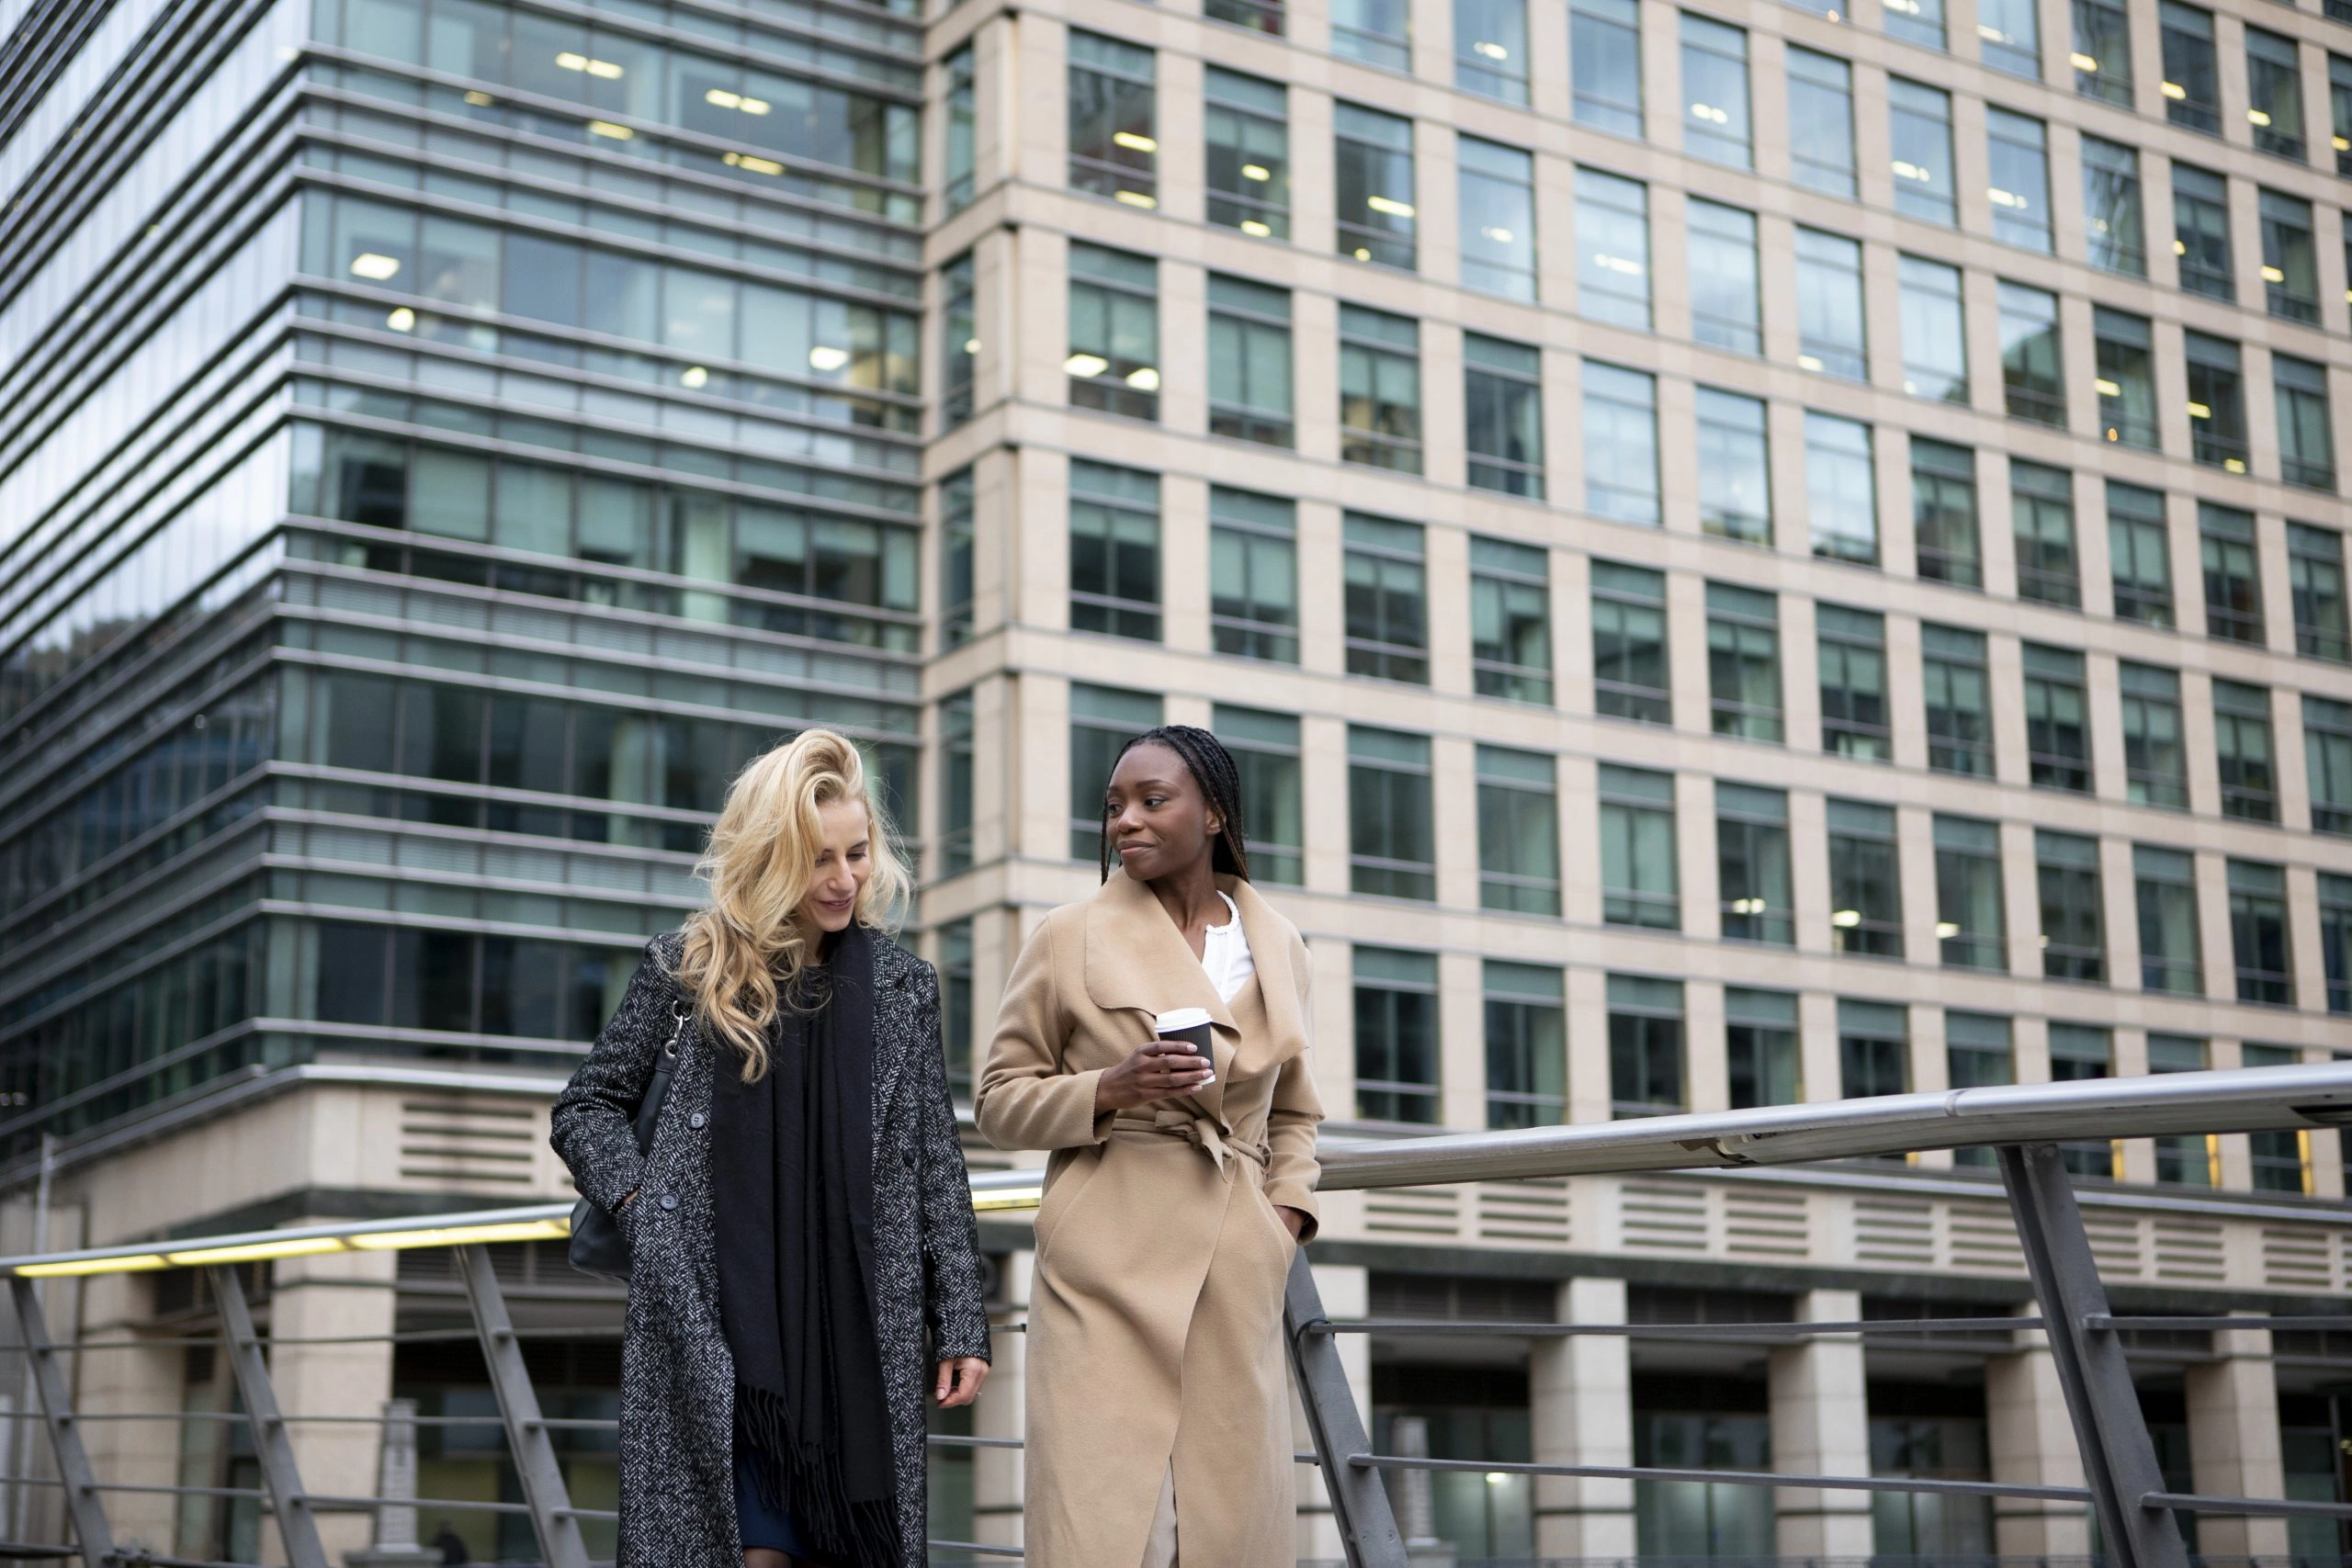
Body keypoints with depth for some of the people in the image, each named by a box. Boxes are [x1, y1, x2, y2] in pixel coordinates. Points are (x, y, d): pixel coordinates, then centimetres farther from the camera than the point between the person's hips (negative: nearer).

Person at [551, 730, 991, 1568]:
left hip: (861, 1326, 2)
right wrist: (640, 1202, -4)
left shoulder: (902, 984, 9)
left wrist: (961, 1326, 4)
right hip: (717, 1320, -2)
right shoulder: (689, 967, 4)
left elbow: (938, 1166, 9)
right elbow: (585, 1106, 14)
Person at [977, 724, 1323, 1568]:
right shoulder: (1073, 936, 2)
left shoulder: (1279, 945, 13)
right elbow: (1000, 1098, 4)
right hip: (1111, 1254, -4)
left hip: (1239, 1267, 4)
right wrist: (1110, 1089, -12)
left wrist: (1289, 1208, 8)